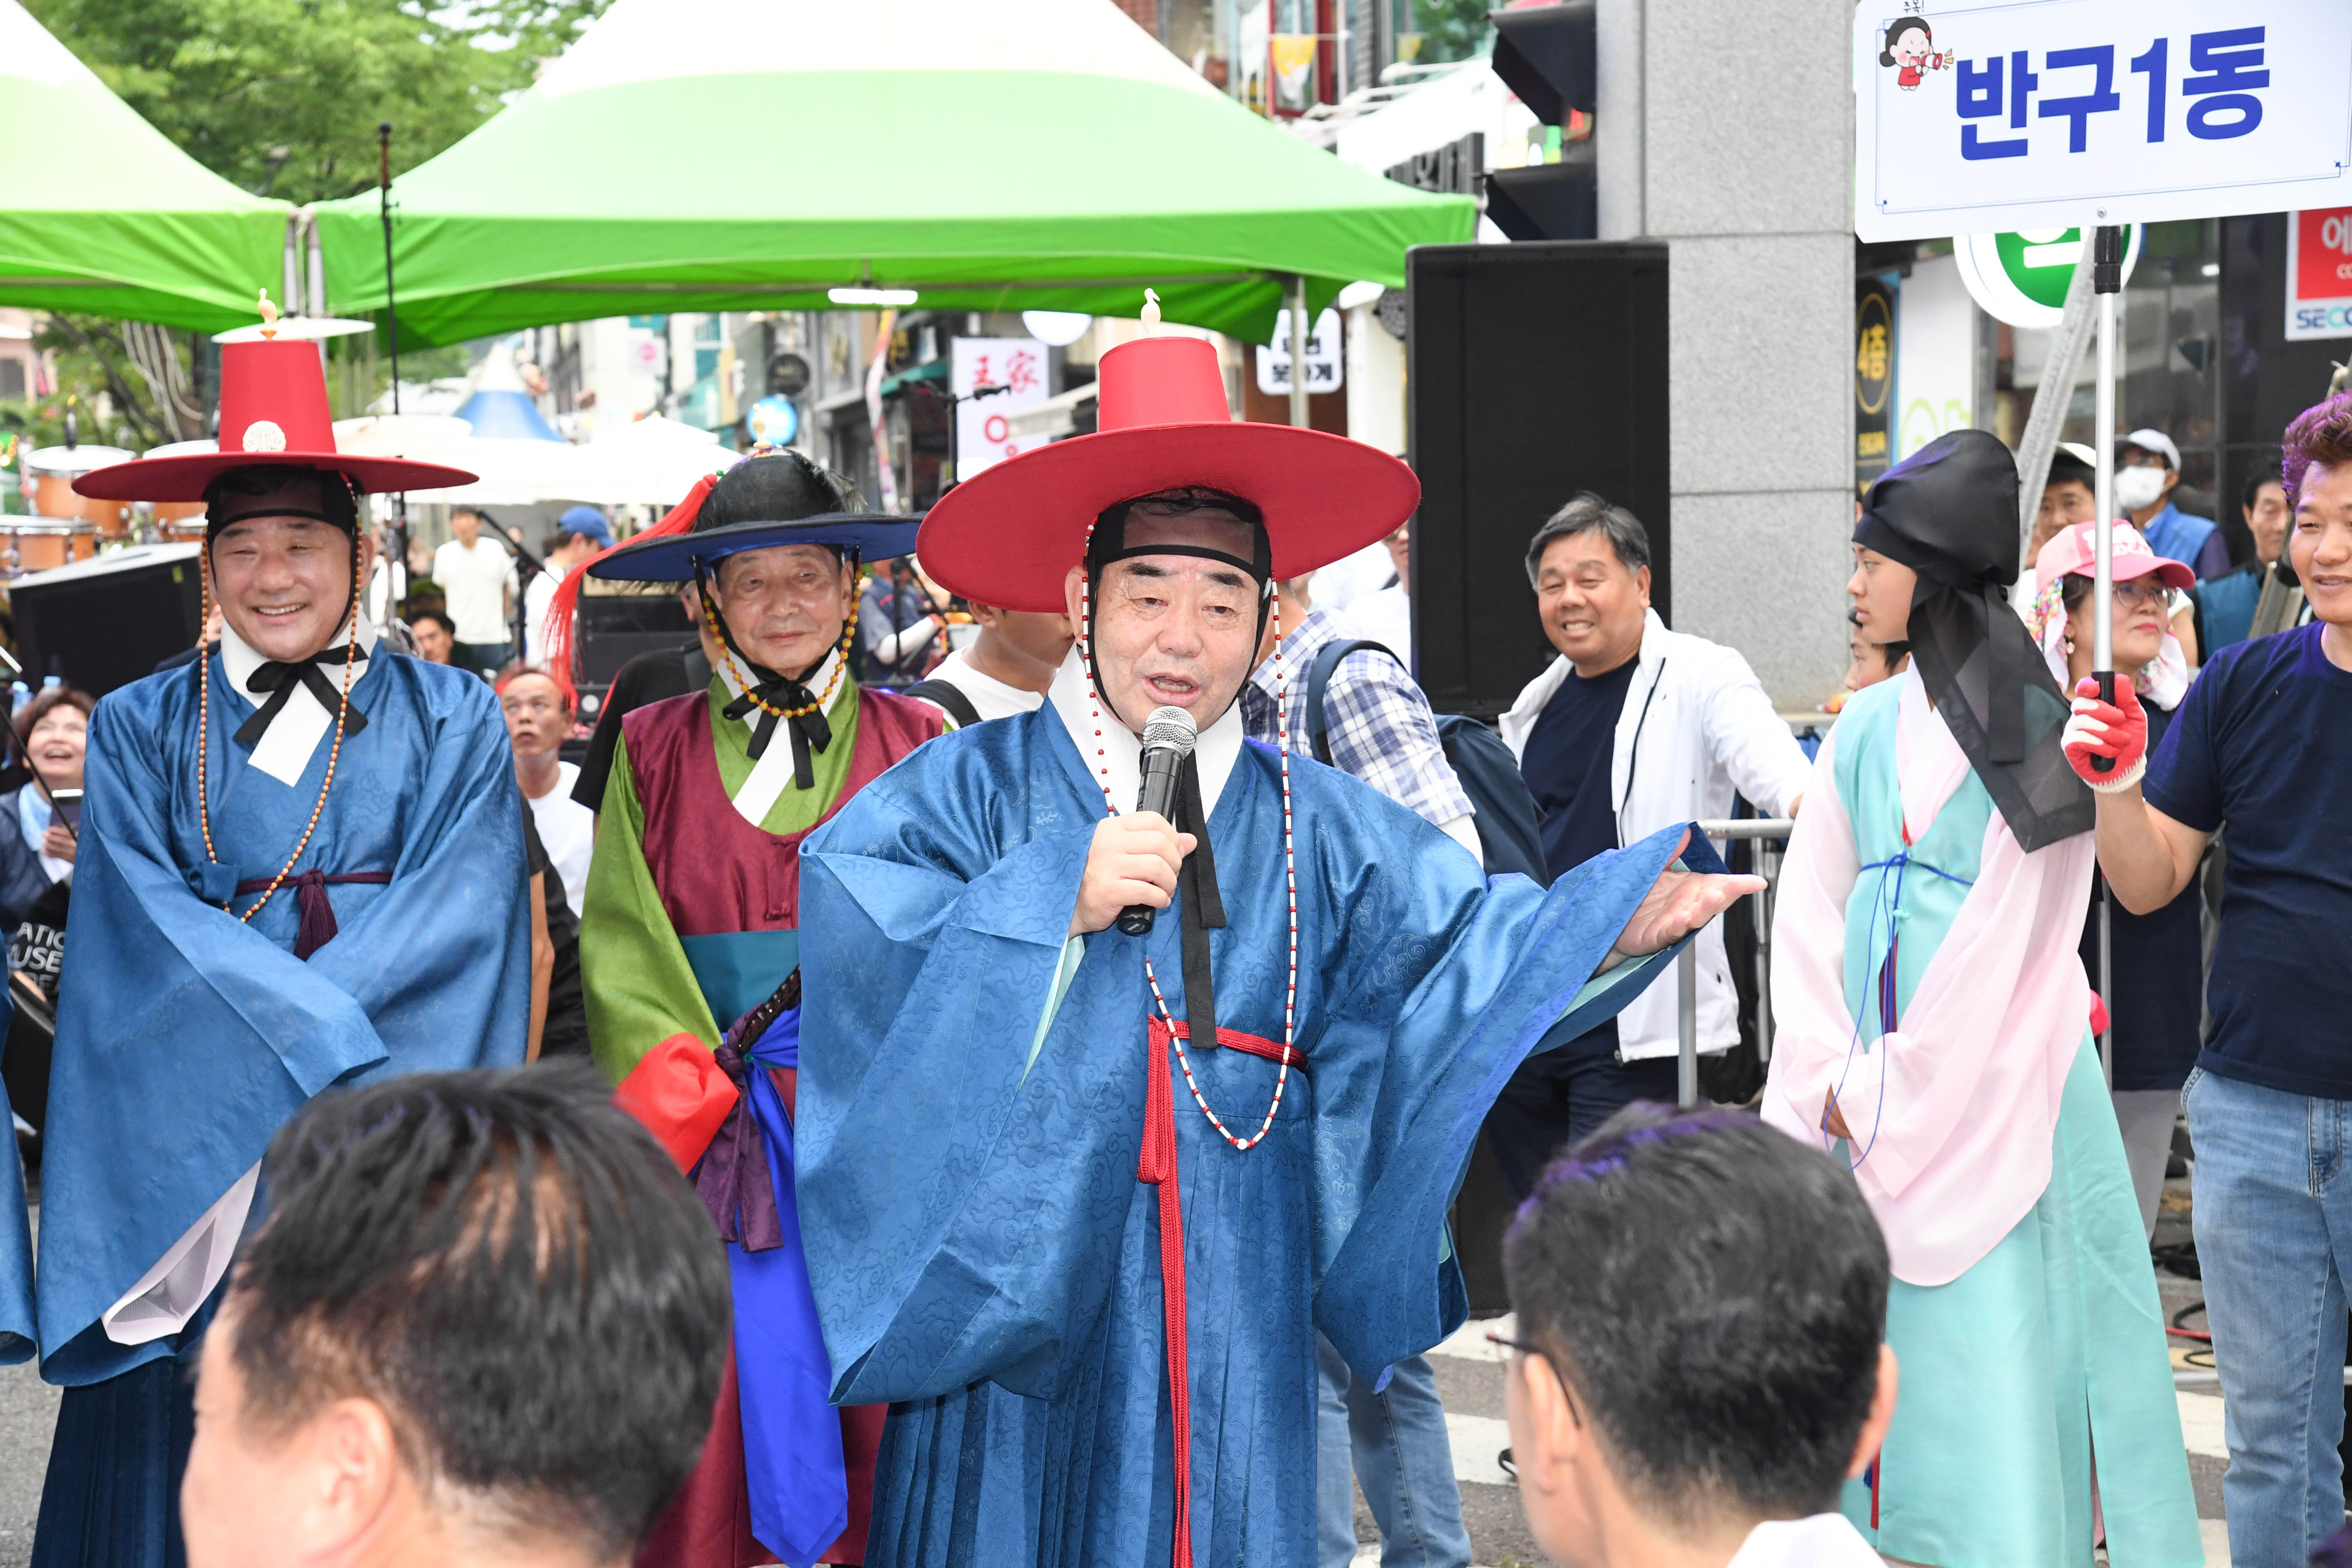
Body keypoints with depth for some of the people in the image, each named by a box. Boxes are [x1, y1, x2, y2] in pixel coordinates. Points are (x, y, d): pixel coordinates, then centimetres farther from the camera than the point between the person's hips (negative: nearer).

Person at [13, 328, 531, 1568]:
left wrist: (260, 1015, -16)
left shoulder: (451, 722, 5)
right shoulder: (139, 731, 7)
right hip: (196, 1157, 1)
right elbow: (147, 934, -4)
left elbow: (456, 919, -6)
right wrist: (331, 1049, -17)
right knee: (195, 1431, 1)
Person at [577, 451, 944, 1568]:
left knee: (871, 1389, 0)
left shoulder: (914, 745, 8)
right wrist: (695, 1086, -9)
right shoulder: (653, 751, 9)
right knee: (711, 1420, -3)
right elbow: (621, 943, 4)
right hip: (714, 1127, 0)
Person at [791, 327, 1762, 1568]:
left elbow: (1465, 935, -1)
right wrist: (1055, 900, -22)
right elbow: (851, 911, -15)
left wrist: (1609, 926, -18)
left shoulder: (1319, 827, 9)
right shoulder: (973, 791, 0)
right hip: (1014, 1289, -2)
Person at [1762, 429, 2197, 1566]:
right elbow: (1812, 918, 8)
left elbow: (2011, 936, -10)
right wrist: (1831, 1080, -5)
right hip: (1866, 1093, 6)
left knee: (1992, 1349, -6)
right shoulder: (1866, 730, 11)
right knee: (1868, 1334, 7)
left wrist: (1887, 1094, -10)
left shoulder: (2037, 726, -6)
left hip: (1990, 1082, -6)